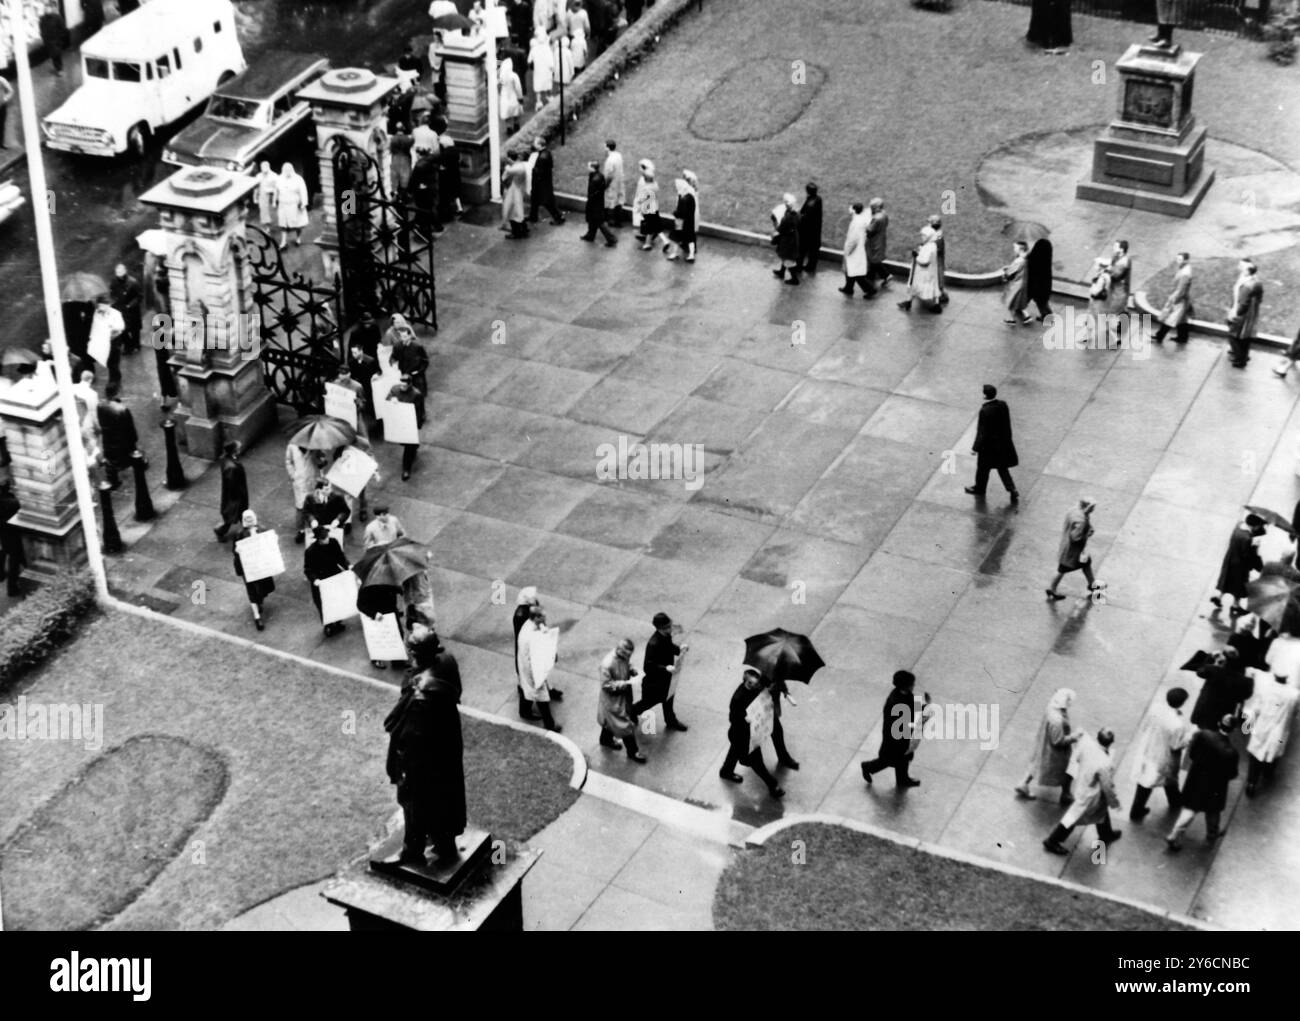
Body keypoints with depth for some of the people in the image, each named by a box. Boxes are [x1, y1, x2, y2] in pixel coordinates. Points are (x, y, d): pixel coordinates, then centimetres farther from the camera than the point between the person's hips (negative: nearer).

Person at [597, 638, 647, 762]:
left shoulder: (623, 656, -12)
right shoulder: (607, 664, -36)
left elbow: (628, 666, 10)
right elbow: (606, 685, -27)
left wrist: (635, 671, -12)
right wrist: (625, 683, -32)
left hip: (623, 694, 8)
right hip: (613, 699, -8)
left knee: (610, 719, 29)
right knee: (625, 724, 4)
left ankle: (606, 740, 53)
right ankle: (632, 752, 22)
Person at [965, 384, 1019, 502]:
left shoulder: (985, 411, -29)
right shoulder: (1003, 405, -10)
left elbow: (982, 432, -23)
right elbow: (1007, 424, 2)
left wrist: (975, 448, -12)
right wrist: (1006, 438, 17)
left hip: (989, 445, -6)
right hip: (1003, 443, 6)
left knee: (983, 468, 18)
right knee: (1002, 468, 20)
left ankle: (980, 488, 39)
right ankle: (1013, 491, 15)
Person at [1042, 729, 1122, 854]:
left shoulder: (1086, 740, -25)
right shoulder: (1105, 765, -39)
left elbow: (1075, 758, -5)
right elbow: (1108, 788, -23)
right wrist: (1115, 803, -5)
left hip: (1082, 781, 7)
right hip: (1089, 796, -7)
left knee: (1101, 809, 32)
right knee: (1073, 817, 17)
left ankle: (1106, 834, 59)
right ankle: (1052, 842, 35)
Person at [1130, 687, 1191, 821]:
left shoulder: (1157, 710, -18)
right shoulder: (1178, 725, -37)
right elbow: (1176, 745, -25)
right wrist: (1192, 732, -15)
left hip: (1148, 751, 4)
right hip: (1164, 760, -4)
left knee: (1145, 782, 22)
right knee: (1170, 781, 28)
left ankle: (1136, 812, 36)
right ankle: (1175, 804, 57)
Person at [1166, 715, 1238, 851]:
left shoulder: (1202, 735, -24)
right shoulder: (1230, 752, -32)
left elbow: (1191, 753, -10)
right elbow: (1231, 775, -19)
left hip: (1195, 779, 3)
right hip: (1214, 786, -3)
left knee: (1189, 809, 20)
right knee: (1213, 811, 26)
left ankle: (1173, 837, 21)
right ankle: (1212, 834, 49)